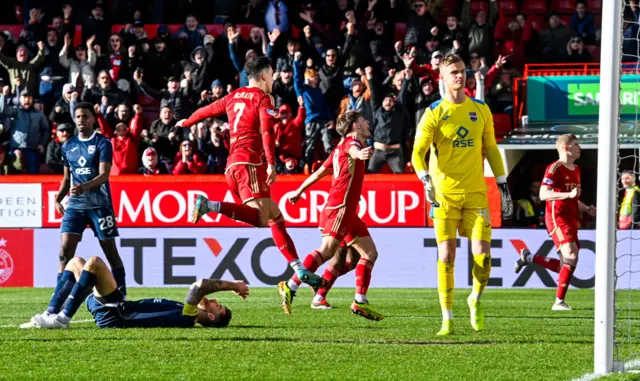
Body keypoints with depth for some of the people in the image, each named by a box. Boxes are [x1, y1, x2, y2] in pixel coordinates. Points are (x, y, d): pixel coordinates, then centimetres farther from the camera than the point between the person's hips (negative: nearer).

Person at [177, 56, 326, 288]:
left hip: (233, 165, 9)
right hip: (250, 163, -9)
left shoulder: (234, 97, 21)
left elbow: (207, 110, 35)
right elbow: (267, 131, -14)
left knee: (276, 218, 8)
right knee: (260, 217, -25)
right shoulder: (263, 98, 0)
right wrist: (271, 164, -22)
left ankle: (300, 270, 4)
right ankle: (211, 206, -36)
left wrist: (186, 123, 54)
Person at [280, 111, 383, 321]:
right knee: (327, 250, -19)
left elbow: (320, 172, 30)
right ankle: (290, 287, -21)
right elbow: (352, 150, -32)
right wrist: (359, 153, -55)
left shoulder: (340, 149, 23)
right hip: (340, 207, -10)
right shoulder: (351, 141, -5)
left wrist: (300, 190, 40)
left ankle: (360, 302, 3)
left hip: (348, 212, 10)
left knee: (370, 252, 7)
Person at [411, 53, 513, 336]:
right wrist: (425, 180, -25)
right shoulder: (434, 113, -1)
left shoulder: (480, 110, 9)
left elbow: (491, 149, 16)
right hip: (444, 194, -2)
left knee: (482, 254, -8)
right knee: (446, 255, -5)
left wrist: (503, 186, 12)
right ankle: (447, 319, 3)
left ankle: (476, 299, 20)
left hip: (476, 194, 2)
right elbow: (418, 153, -6)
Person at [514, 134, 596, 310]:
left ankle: (528, 258, 26)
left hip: (571, 219, 9)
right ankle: (559, 301, -16)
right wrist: (569, 195, -29)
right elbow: (543, 194, -19)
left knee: (565, 267, 7)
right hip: (557, 217, -9)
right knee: (571, 255, -21)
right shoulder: (555, 168, -9)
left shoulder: (576, 170, 19)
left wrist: (587, 209, 12)